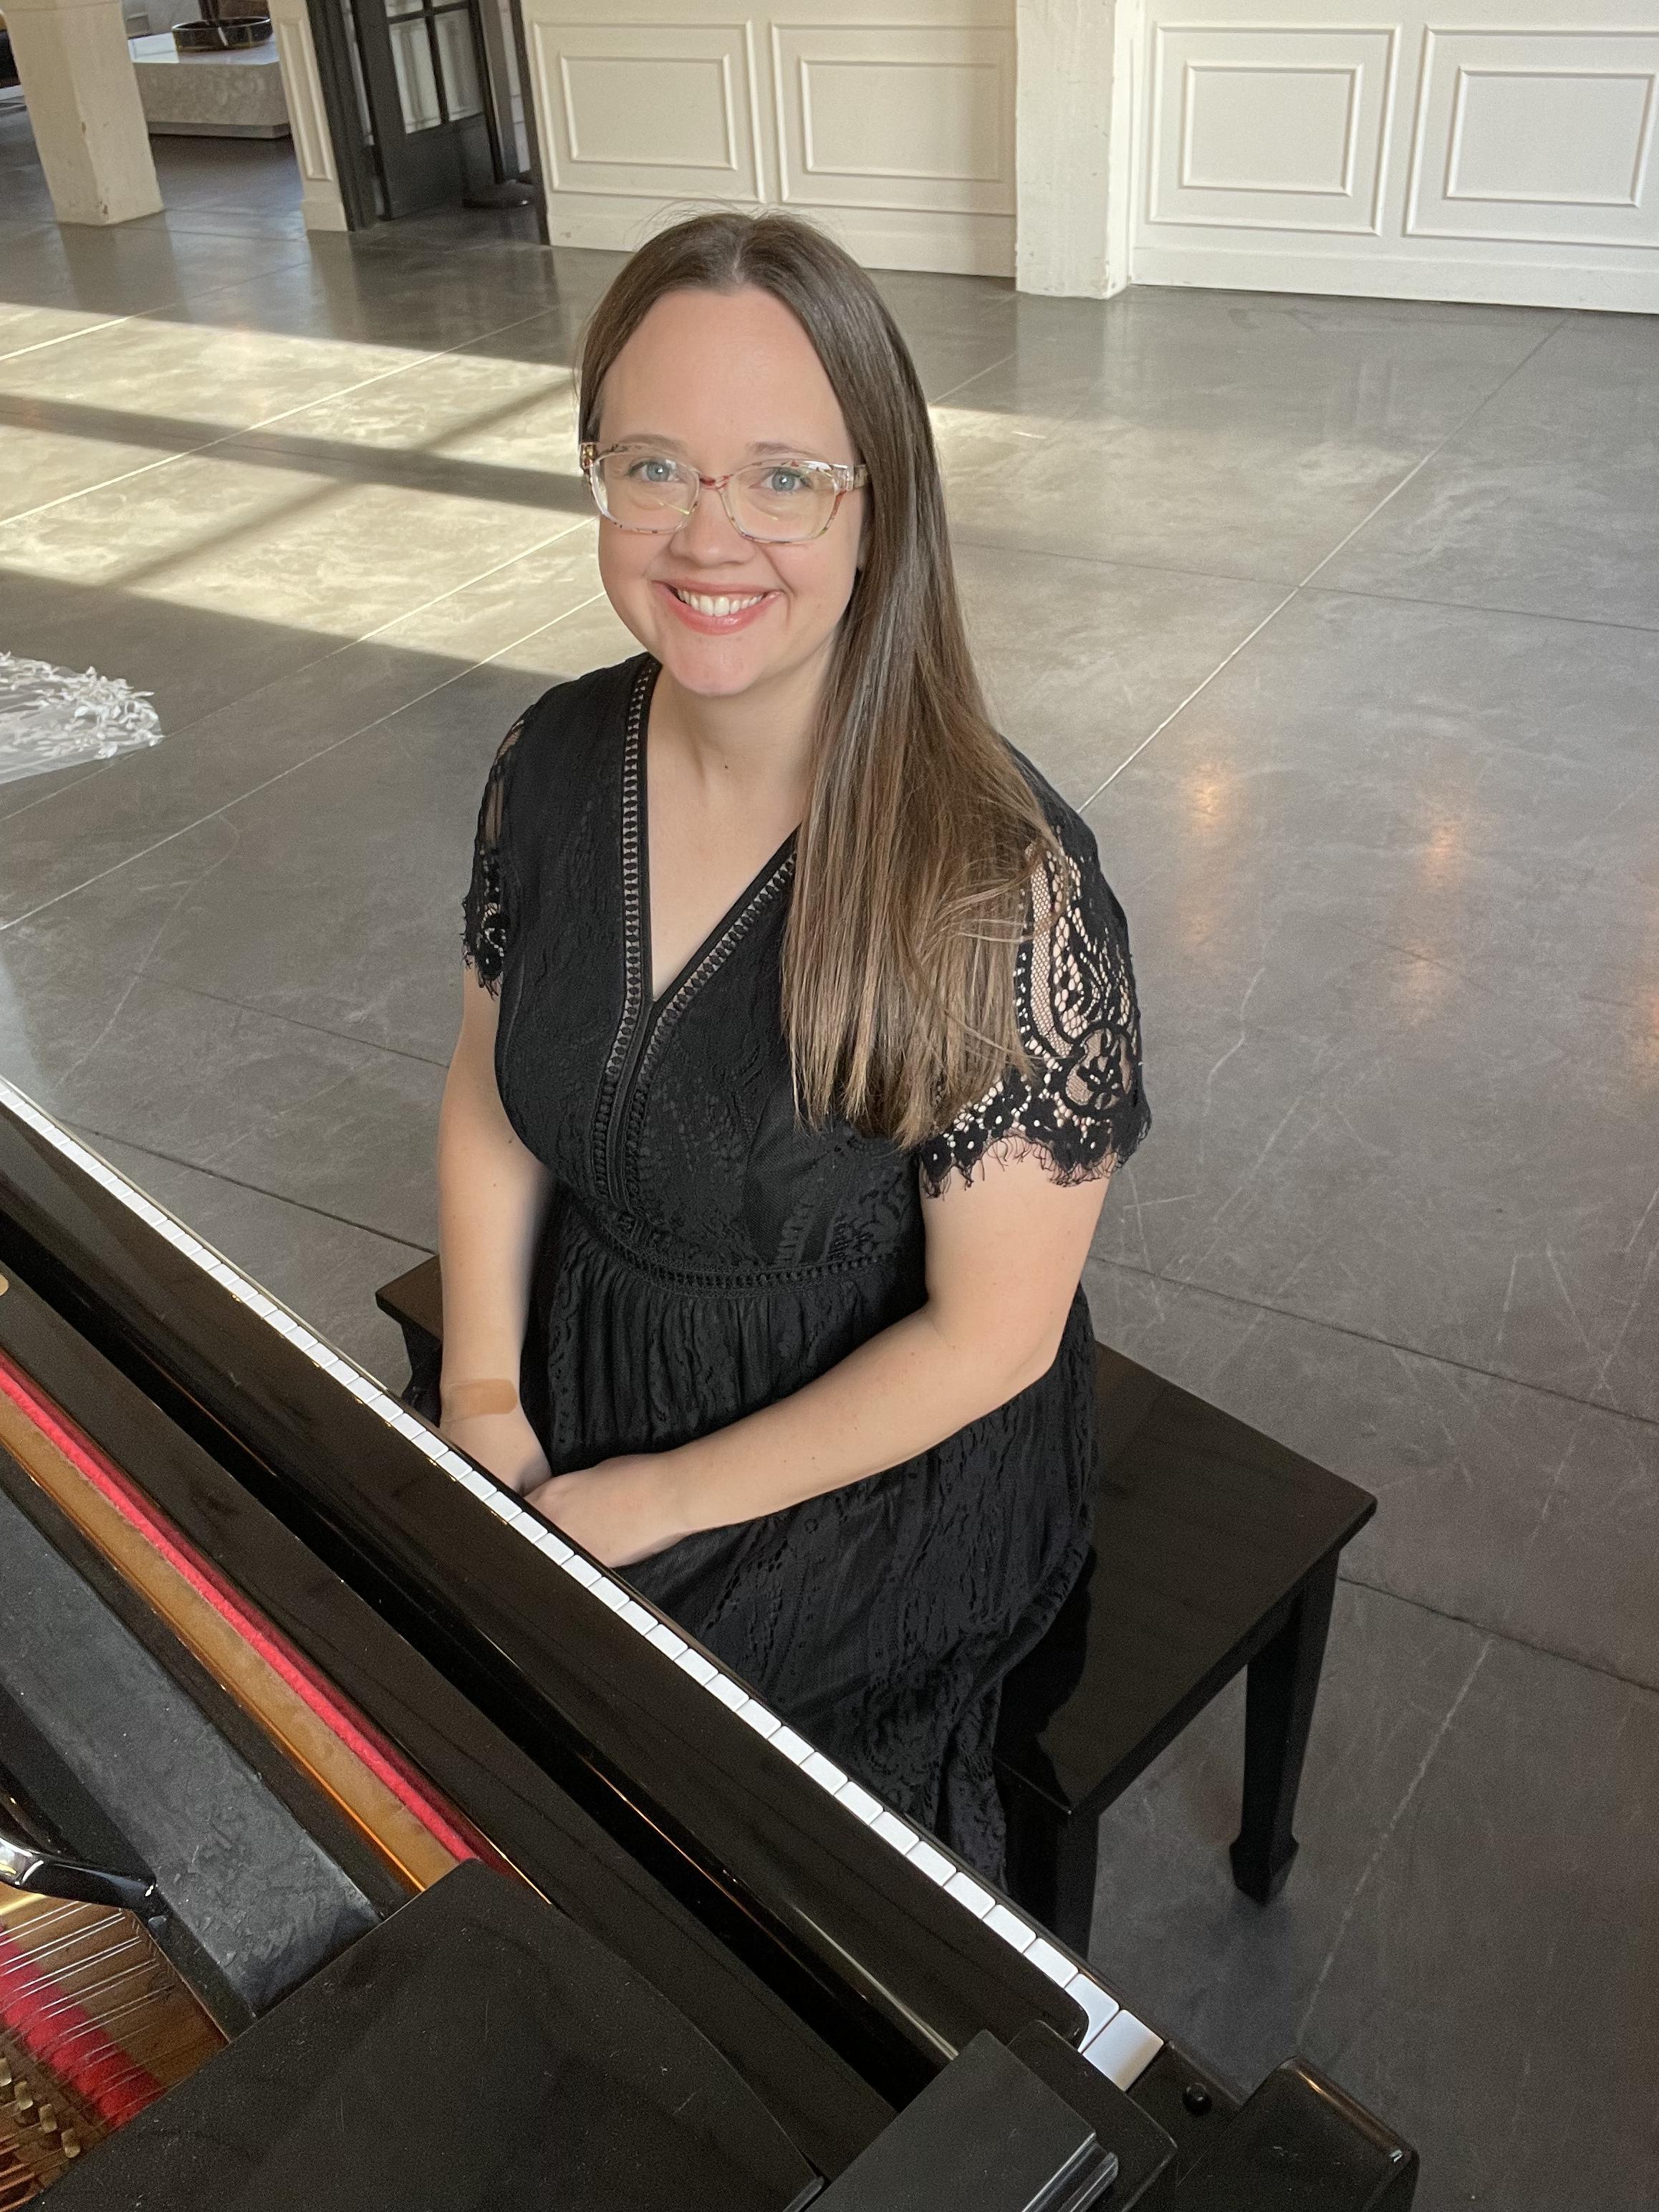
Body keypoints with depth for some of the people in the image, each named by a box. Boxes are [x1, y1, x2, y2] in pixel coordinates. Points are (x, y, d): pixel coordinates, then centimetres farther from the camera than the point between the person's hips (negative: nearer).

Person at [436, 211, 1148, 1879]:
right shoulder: (555, 762, -7)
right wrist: (482, 1393, -6)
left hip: (873, 1473, -5)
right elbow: (491, 1100, 6)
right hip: (580, 1379, 6)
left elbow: (989, 1333, -19)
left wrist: (653, 1504, -14)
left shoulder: (1001, 881, -25)